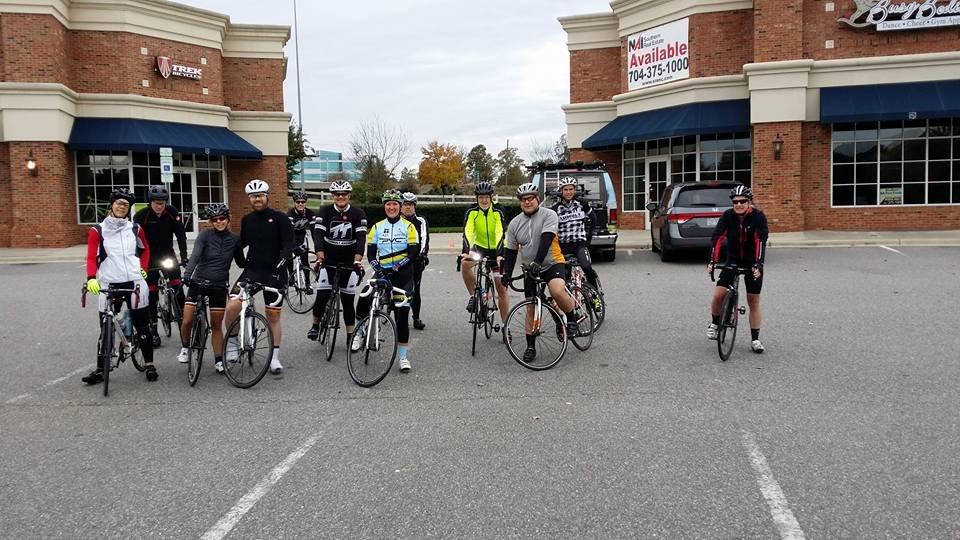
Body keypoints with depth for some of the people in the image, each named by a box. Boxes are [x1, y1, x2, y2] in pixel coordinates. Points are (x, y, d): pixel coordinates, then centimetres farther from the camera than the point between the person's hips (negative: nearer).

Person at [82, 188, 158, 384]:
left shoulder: (135, 229, 9)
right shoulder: (98, 230, 2)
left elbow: (145, 249, 24)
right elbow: (91, 257, -5)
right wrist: (91, 278, -20)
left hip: (134, 283, 1)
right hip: (109, 285, -1)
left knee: (142, 325, 5)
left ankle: (149, 365, 15)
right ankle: (100, 369, 13)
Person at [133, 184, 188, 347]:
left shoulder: (172, 212, -11)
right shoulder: (141, 216, -18)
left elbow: (181, 235, -11)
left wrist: (184, 257, -20)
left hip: (167, 255, 2)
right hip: (150, 258, -2)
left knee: (177, 288, -9)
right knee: (151, 294, 0)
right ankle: (153, 331, 8)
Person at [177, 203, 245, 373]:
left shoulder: (234, 239, 1)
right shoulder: (205, 236, -7)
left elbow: (241, 262, 13)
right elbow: (195, 255, -21)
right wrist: (187, 274, -36)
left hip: (219, 287, 1)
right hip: (198, 283, -1)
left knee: (216, 325, 5)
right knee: (187, 321, -6)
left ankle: (218, 360, 15)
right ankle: (185, 348, 22)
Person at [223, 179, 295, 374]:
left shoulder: (280, 218, -3)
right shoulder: (247, 220, 10)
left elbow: (288, 245, -11)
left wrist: (280, 262, -26)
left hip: (274, 273, -3)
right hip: (252, 270, 3)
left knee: (273, 316, 5)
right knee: (232, 307, -17)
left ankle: (275, 358, 18)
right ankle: (232, 344, 6)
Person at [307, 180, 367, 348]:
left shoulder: (358, 214, -6)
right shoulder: (325, 212, -6)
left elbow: (361, 238, -17)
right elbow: (318, 235, -17)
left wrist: (357, 261, -32)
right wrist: (320, 257, -33)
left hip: (349, 262, 0)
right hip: (328, 260, 0)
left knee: (348, 300, 3)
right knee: (322, 296, -11)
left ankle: (350, 336, 13)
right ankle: (315, 325, 15)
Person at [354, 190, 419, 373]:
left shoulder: (408, 227, 0)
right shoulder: (377, 227, 9)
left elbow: (414, 252, -8)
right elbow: (370, 253, 4)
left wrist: (398, 266, -19)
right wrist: (377, 267, -15)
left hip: (403, 274, -2)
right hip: (383, 273, 2)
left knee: (402, 314, -2)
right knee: (363, 300, -18)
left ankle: (403, 356, 7)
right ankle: (360, 333, 10)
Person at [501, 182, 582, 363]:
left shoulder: (548, 215, -9)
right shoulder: (514, 224, 5)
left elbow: (546, 239, -23)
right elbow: (511, 251, 8)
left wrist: (537, 261, -34)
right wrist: (506, 273, -2)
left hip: (552, 263, -5)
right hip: (530, 269, 5)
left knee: (557, 291, -33)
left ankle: (572, 319, -6)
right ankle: (530, 347, 16)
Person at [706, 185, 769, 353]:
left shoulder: (758, 217, -18)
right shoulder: (727, 216, -13)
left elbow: (761, 241, -27)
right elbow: (717, 238, -21)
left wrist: (758, 264, -40)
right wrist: (712, 261, -33)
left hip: (752, 263, -1)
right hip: (733, 260, 1)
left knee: (754, 302, 3)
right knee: (718, 295, -12)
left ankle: (755, 339, 14)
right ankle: (715, 324, 15)